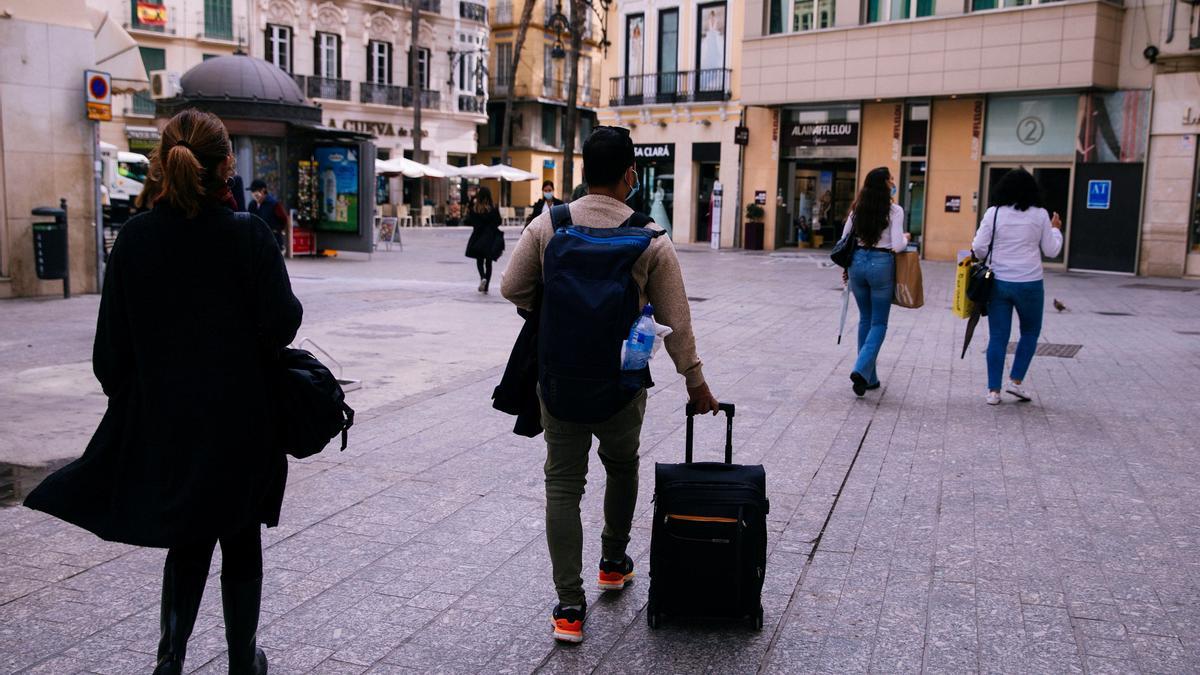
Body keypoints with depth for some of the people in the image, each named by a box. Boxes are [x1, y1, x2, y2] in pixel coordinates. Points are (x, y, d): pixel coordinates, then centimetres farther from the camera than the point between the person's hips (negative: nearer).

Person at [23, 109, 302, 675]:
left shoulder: (136, 237, -5)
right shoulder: (248, 235, -13)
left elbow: (113, 340, -2)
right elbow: (282, 321, -16)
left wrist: (127, 399, 11)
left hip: (163, 417, 3)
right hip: (239, 416, -2)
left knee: (187, 539, 20)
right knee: (240, 542, 15)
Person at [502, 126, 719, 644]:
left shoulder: (547, 225, -5)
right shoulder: (651, 240, -9)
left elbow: (513, 288, 1)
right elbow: (675, 320, -4)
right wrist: (695, 383, 7)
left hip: (558, 381, 1)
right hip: (621, 384, 0)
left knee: (563, 484, 8)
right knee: (622, 466, 25)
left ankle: (569, 605, 8)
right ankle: (614, 562, 41)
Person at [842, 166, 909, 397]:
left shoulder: (858, 208, 6)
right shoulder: (894, 211, -9)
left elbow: (844, 239, 9)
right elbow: (897, 246, -14)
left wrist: (846, 267, 18)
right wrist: (905, 238, 7)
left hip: (857, 262, 5)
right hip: (881, 264, -5)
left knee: (865, 319, 15)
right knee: (879, 323, 4)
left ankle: (869, 377, 19)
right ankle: (861, 370, -14)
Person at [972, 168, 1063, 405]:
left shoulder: (993, 213, -3)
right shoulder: (1039, 215, -2)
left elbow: (978, 247, -4)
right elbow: (1050, 250, 5)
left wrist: (984, 259, 18)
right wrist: (1056, 230, 22)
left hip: (999, 283, 1)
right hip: (1029, 284, -1)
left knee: (997, 337, 5)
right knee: (1030, 333, 20)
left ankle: (993, 391, 7)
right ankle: (1016, 381, 14)